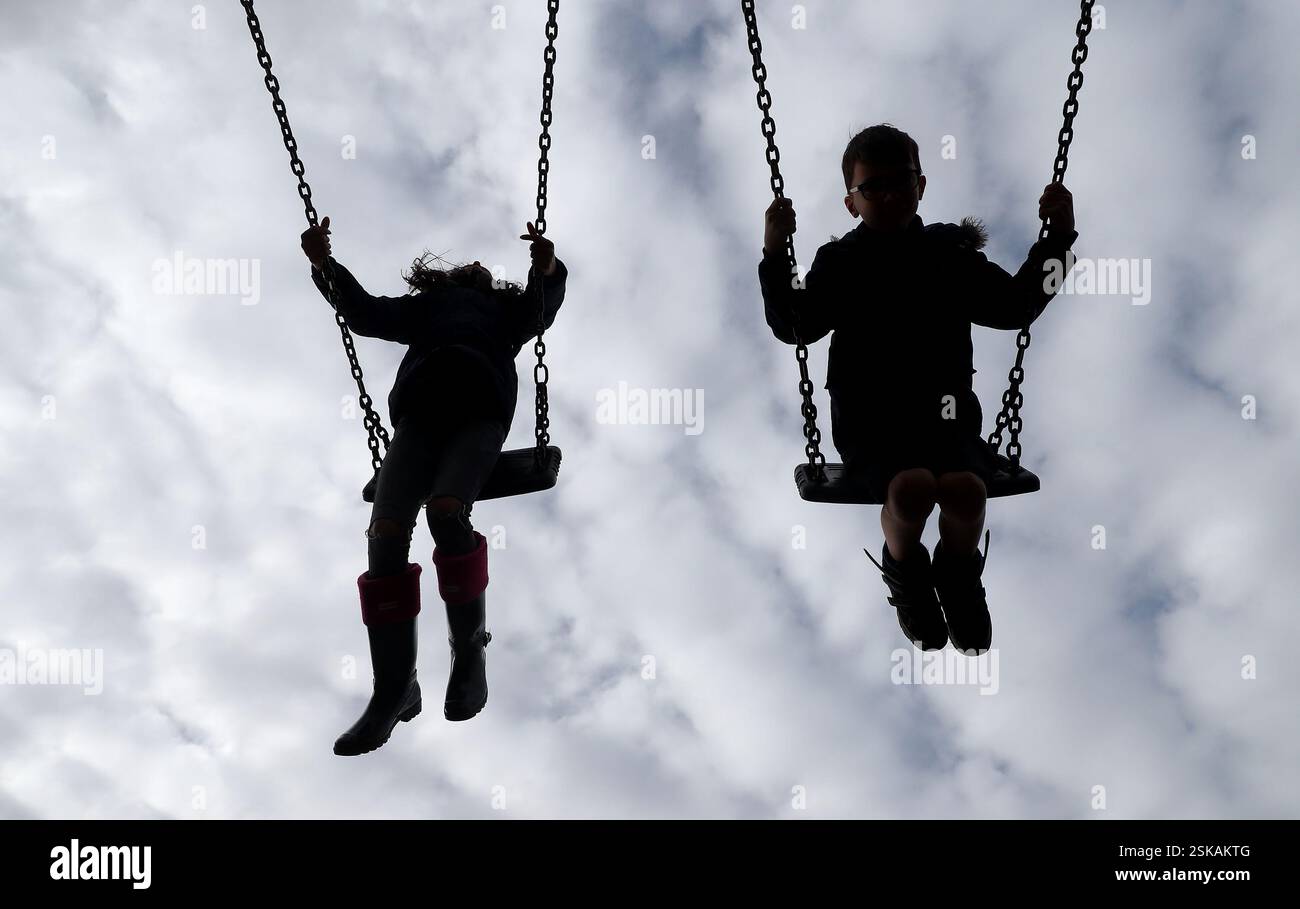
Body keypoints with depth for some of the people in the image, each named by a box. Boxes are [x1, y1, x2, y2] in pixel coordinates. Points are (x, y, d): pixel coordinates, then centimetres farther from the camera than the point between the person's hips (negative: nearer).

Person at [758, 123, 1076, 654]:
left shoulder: (951, 253, 11)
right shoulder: (839, 262, 4)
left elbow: (1014, 307, 13)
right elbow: (795, 326, -6)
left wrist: (1056, 239, 7)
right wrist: (775, 258, -18)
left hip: (944, 410, 2)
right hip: (868, 416, -2)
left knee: (964, 486, -30)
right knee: (911, 486, -33)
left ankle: (958, 575, 4)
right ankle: (905, 572, 2)